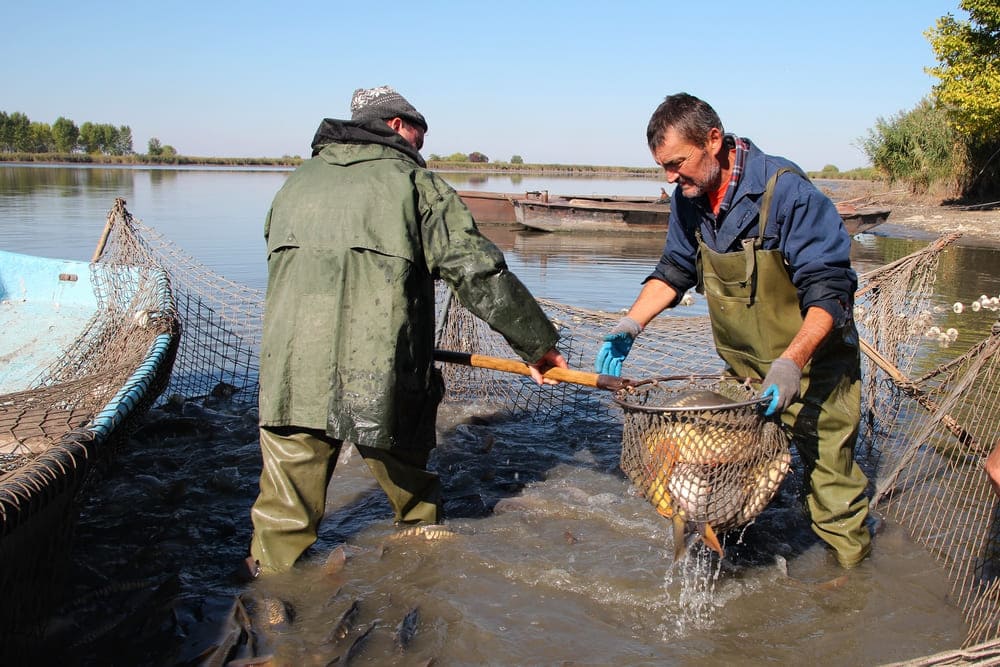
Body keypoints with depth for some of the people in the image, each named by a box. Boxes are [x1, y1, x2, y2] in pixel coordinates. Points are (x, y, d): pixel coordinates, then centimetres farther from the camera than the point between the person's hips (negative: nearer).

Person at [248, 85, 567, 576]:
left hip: (291, 380, 3)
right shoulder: (414, 181, 5)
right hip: (385, 383, -3)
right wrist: (537, 342, 5)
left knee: (285, 516, 12)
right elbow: (479, 273, -3)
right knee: (417, 502, 19)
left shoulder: (297, 182, 19)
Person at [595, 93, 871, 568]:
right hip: (744, 368, 6)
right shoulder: (690, 199, -4)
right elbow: (674, 270, 10)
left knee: (828, 469, 1)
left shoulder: (785, 190, -24)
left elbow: (828, 289, -25)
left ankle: (851, 569, 21)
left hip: (812, 360, -6)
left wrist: (791, 361, -36)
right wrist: (631, 324, -5)